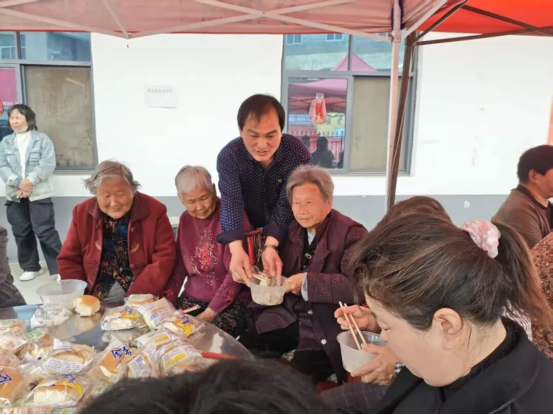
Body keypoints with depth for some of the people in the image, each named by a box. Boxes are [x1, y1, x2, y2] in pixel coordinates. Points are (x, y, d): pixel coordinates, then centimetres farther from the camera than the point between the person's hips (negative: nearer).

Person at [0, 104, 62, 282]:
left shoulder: (42, 139, 1)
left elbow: (47, 164, -10)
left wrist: (30, 181, -20)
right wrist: (18, 182, -15)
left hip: (39, 194, -4)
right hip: (15, 195, 5)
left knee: (45, 231, -8)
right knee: (21, 233, 10)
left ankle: (58, 268, 0)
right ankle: (31, 267, 23)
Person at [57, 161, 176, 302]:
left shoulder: (154, 211, -6)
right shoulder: (82, 213, 2)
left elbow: (164, 259, -9)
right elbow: (69, 260, 8)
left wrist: (135, 298, -16)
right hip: (96, 301, 2)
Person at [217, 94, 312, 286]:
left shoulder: (298, 155, -25)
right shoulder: (229, 156, -22)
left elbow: (287, 205, -25)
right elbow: (231, 202, -33)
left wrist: (271, 246, -40)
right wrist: (236, 249, -49)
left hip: (287, 236, 0)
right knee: (244, 284, 1)